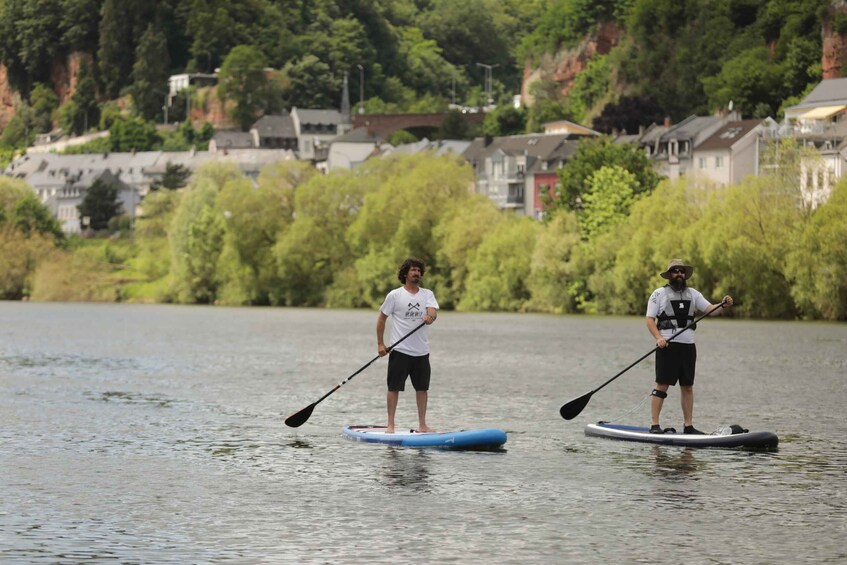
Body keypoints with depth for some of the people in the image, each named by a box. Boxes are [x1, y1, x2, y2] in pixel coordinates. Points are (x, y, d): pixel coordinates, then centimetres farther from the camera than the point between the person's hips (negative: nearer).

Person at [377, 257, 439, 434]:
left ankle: (422, 424, 16)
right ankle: (390, 424, 4)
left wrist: (430, 316, -36)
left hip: (421, 351, 3)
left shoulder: (427, 294, 7)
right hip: (400, 350, -3)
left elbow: (433, 311, -12)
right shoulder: (395, 295, -1)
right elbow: (382, 318, 4)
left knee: (422, 388, 8)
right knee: (394, 387, -1)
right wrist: (380, 343, -2)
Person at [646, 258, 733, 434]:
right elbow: (650, 319, -3)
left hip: (688, 345, 5)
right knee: (662, 385, -9)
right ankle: (654, 425, -9)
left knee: (687, 386, 7)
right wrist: (659, 337, -18)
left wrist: (723, 306, -15)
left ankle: (688, 425, 11)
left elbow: (711, 309, 7)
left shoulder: (692, 294, 15)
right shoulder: (659, 294, 2)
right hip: (667, 346, -5)